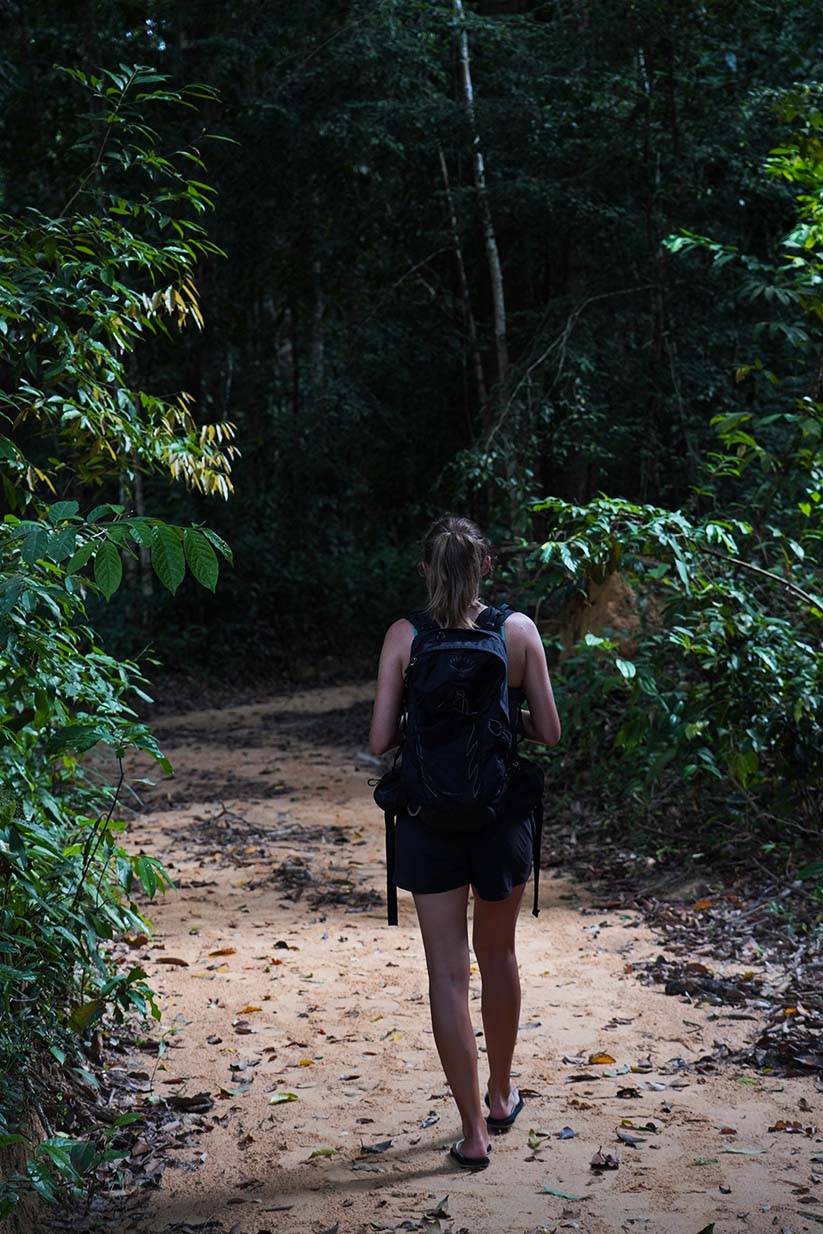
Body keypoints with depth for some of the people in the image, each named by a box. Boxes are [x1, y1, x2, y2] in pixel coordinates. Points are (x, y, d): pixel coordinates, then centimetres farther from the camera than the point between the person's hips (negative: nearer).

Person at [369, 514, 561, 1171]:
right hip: (501, 813, 1)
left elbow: (381, 740, -7)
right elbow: (549, 732, -3)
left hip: (429, 817, -1)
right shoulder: (518, 629, -5)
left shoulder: (404, 636, -7)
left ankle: (474, 1132, 9)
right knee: (498, 955, 21)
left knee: (448, 970, 6)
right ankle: (501, 1098, 37)